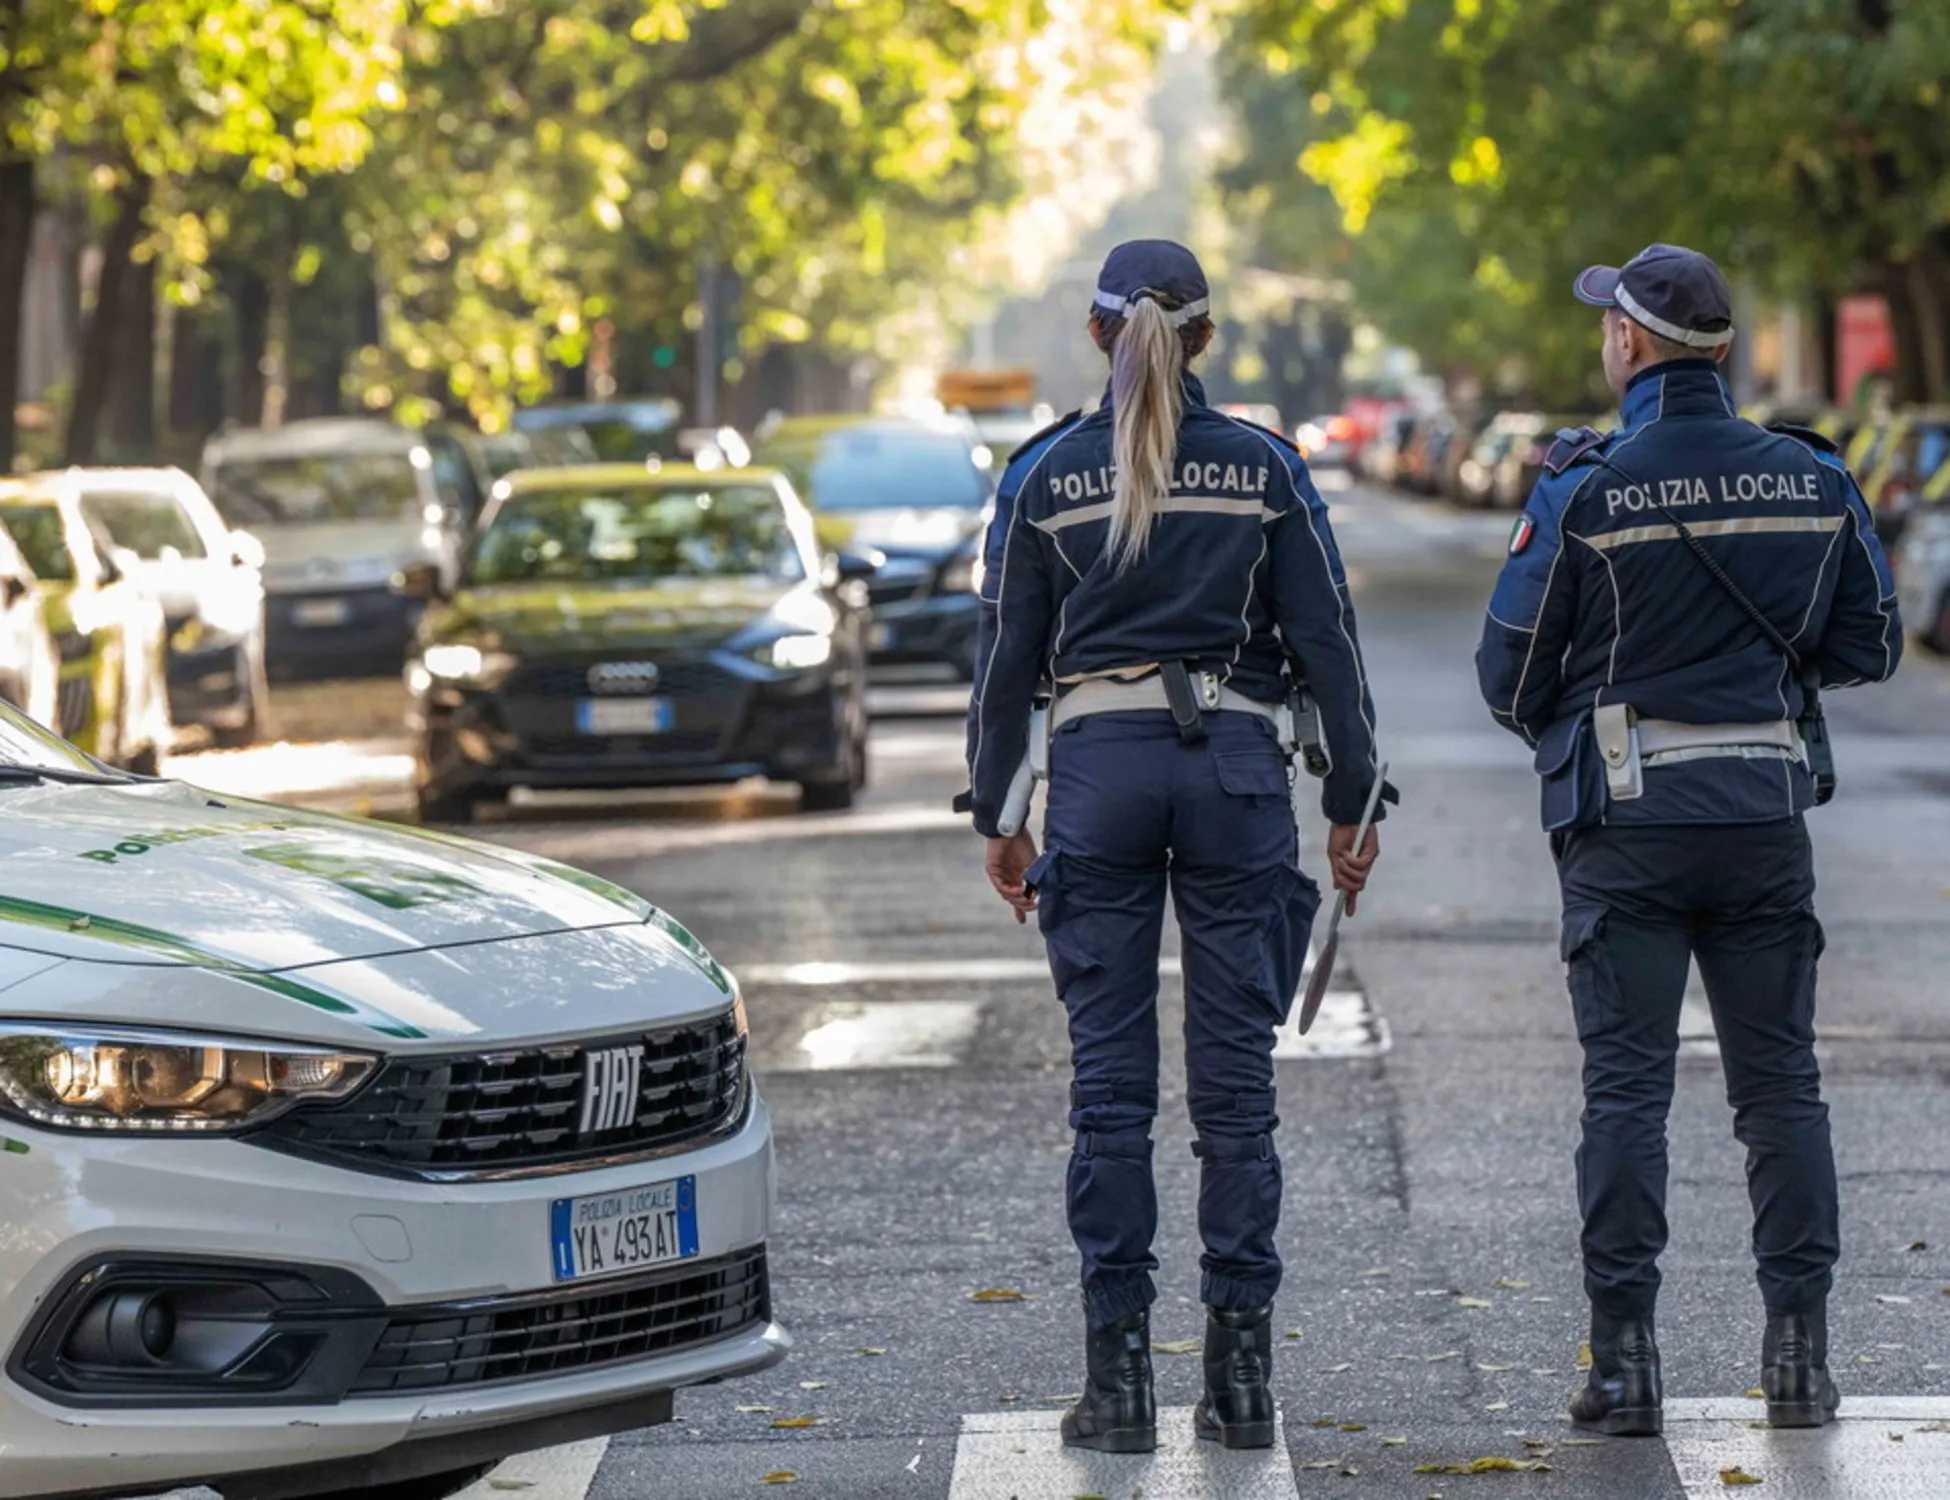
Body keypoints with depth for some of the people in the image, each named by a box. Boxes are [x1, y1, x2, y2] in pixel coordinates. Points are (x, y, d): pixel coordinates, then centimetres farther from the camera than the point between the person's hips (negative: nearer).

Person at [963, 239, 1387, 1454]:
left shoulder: (1045, 477, 2)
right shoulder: (1265, 468, 2)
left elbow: (1011, 660, 6)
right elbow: (1327, 642, 2)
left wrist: (996, 816, 14)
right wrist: (1353, 804, 8)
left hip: (1099, 768, 0)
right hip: (1235, 765, 0)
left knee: (1113, 1082, 2)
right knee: (1236, 1080, 3)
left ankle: (1121, 1375, 0)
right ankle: (1242, 1373, 1)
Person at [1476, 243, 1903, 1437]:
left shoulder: (1584, 494, -9)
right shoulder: (1815, 480, 1)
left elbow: (1510, 677, -4)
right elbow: (1872, 646, 10)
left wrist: (1560, 724, 17)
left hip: (1627, 819, -3)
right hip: (1768, 811, 3)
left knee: (1627, 1088, 1)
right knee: (1781, 1082, 8)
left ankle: (1625, 1360, -2)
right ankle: (1800, 1352, 6)